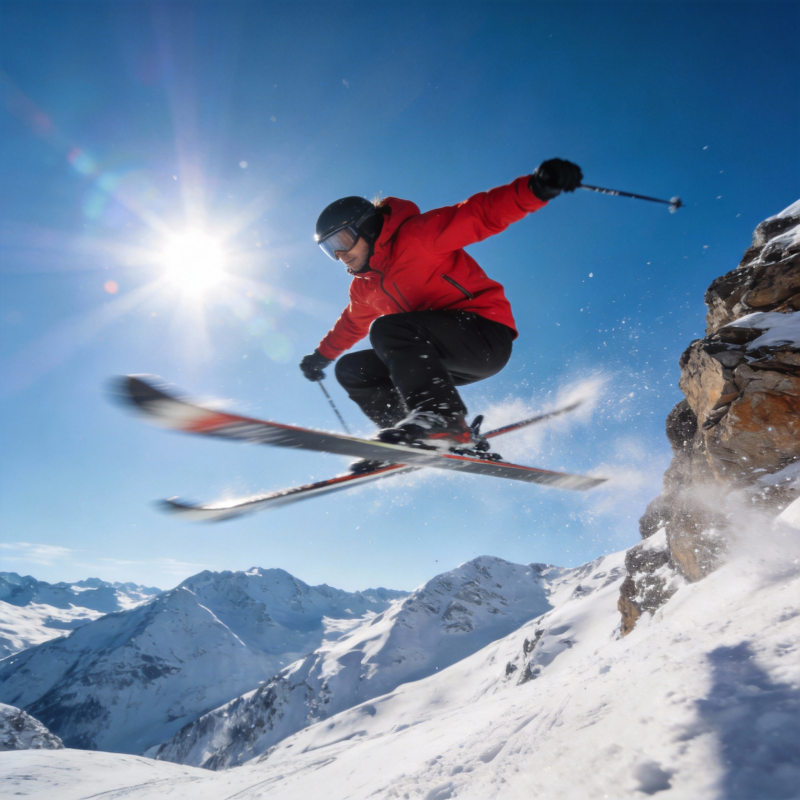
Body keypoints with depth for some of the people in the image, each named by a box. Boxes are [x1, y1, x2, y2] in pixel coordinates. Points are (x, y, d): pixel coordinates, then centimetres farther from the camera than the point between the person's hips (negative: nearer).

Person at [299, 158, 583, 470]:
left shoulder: (416, 235, -9)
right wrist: (322, 355, 47)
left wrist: (534, 188, -35)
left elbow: (481, 213, -18)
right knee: (353, 369, 7)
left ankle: (445, 422, -38)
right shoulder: (363, 287, 15)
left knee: (388, 329, -29)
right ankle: (420, 441, -5)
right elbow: (353, 323, 36)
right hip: (448, 358, 9)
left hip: (486, 333, -9)